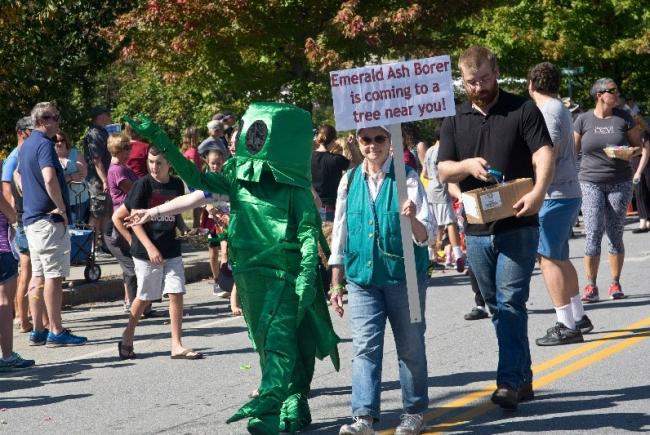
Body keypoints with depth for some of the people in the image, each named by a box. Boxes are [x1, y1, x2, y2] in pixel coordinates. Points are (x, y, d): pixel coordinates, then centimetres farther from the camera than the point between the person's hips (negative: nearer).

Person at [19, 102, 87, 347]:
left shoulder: (26, 145, 15)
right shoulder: (44, 144, -15)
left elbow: (19, 175, 30)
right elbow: (49, 179, -30)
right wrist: (61, 207, -20)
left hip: (31, 218, 10)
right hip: (49, 220, -10)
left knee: (38, 276, 11)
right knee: (54, 276, -6)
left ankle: (38, 331, 15)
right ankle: (56, 332, -4)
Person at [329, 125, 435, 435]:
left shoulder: (406, 178, -4)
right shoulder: (350, 180, 6)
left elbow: (426, 235, -10)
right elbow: (339, 234, 13)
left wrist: (413, 219, -33)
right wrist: (336, 284, 13)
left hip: (404, 276, -2)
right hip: (361, 277, 2)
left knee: (410, 346, 7)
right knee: (365, 346, -7)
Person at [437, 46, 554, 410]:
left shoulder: (522, 110, -1)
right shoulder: (455, 121, 11)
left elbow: (544, 154, -11)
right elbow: (443, 172, 6)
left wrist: (538, 192, -30)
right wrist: (468, 165, -16)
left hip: (517, 226, -5)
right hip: (477, 230, 5)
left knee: (511, 302, -13)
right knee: (498, 307, 10)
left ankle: (510, 381, -13)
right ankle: (524, 380, 20)